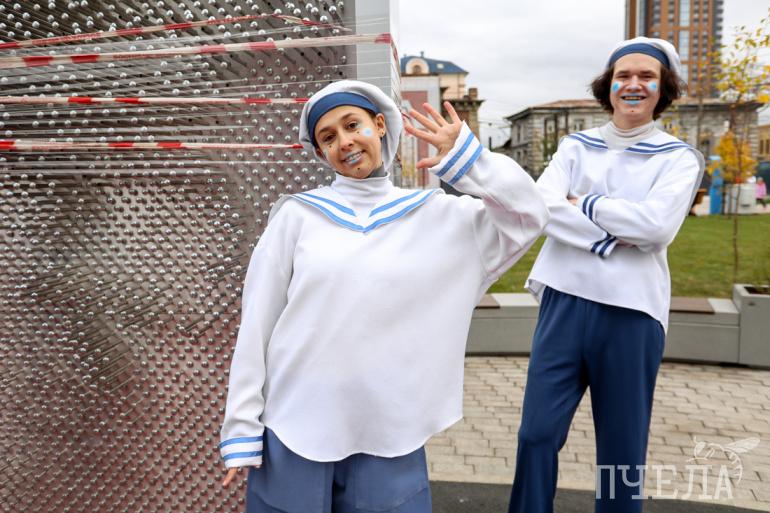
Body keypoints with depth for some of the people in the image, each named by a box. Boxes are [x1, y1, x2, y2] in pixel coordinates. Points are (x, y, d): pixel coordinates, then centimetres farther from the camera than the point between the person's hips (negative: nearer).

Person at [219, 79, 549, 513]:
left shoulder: (436, 215, 4)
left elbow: (529, 217, -1)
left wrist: (465, 156, -8)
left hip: (390, 441, 1)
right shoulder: (297, 215, -1)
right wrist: (243, 430, -1)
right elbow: (256, 327, -1)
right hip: (293, 435, 0)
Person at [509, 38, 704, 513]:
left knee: (622, 447, 11)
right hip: (566, 300, 1)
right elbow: (542, 207, -7)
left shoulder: (678, 158, 5)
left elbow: (657, 225, -14)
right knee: (537, 433, 4)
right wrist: (612, 236, -15)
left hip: (631, 310, -1)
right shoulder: (575, 146, 10)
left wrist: (584, 203, -6)